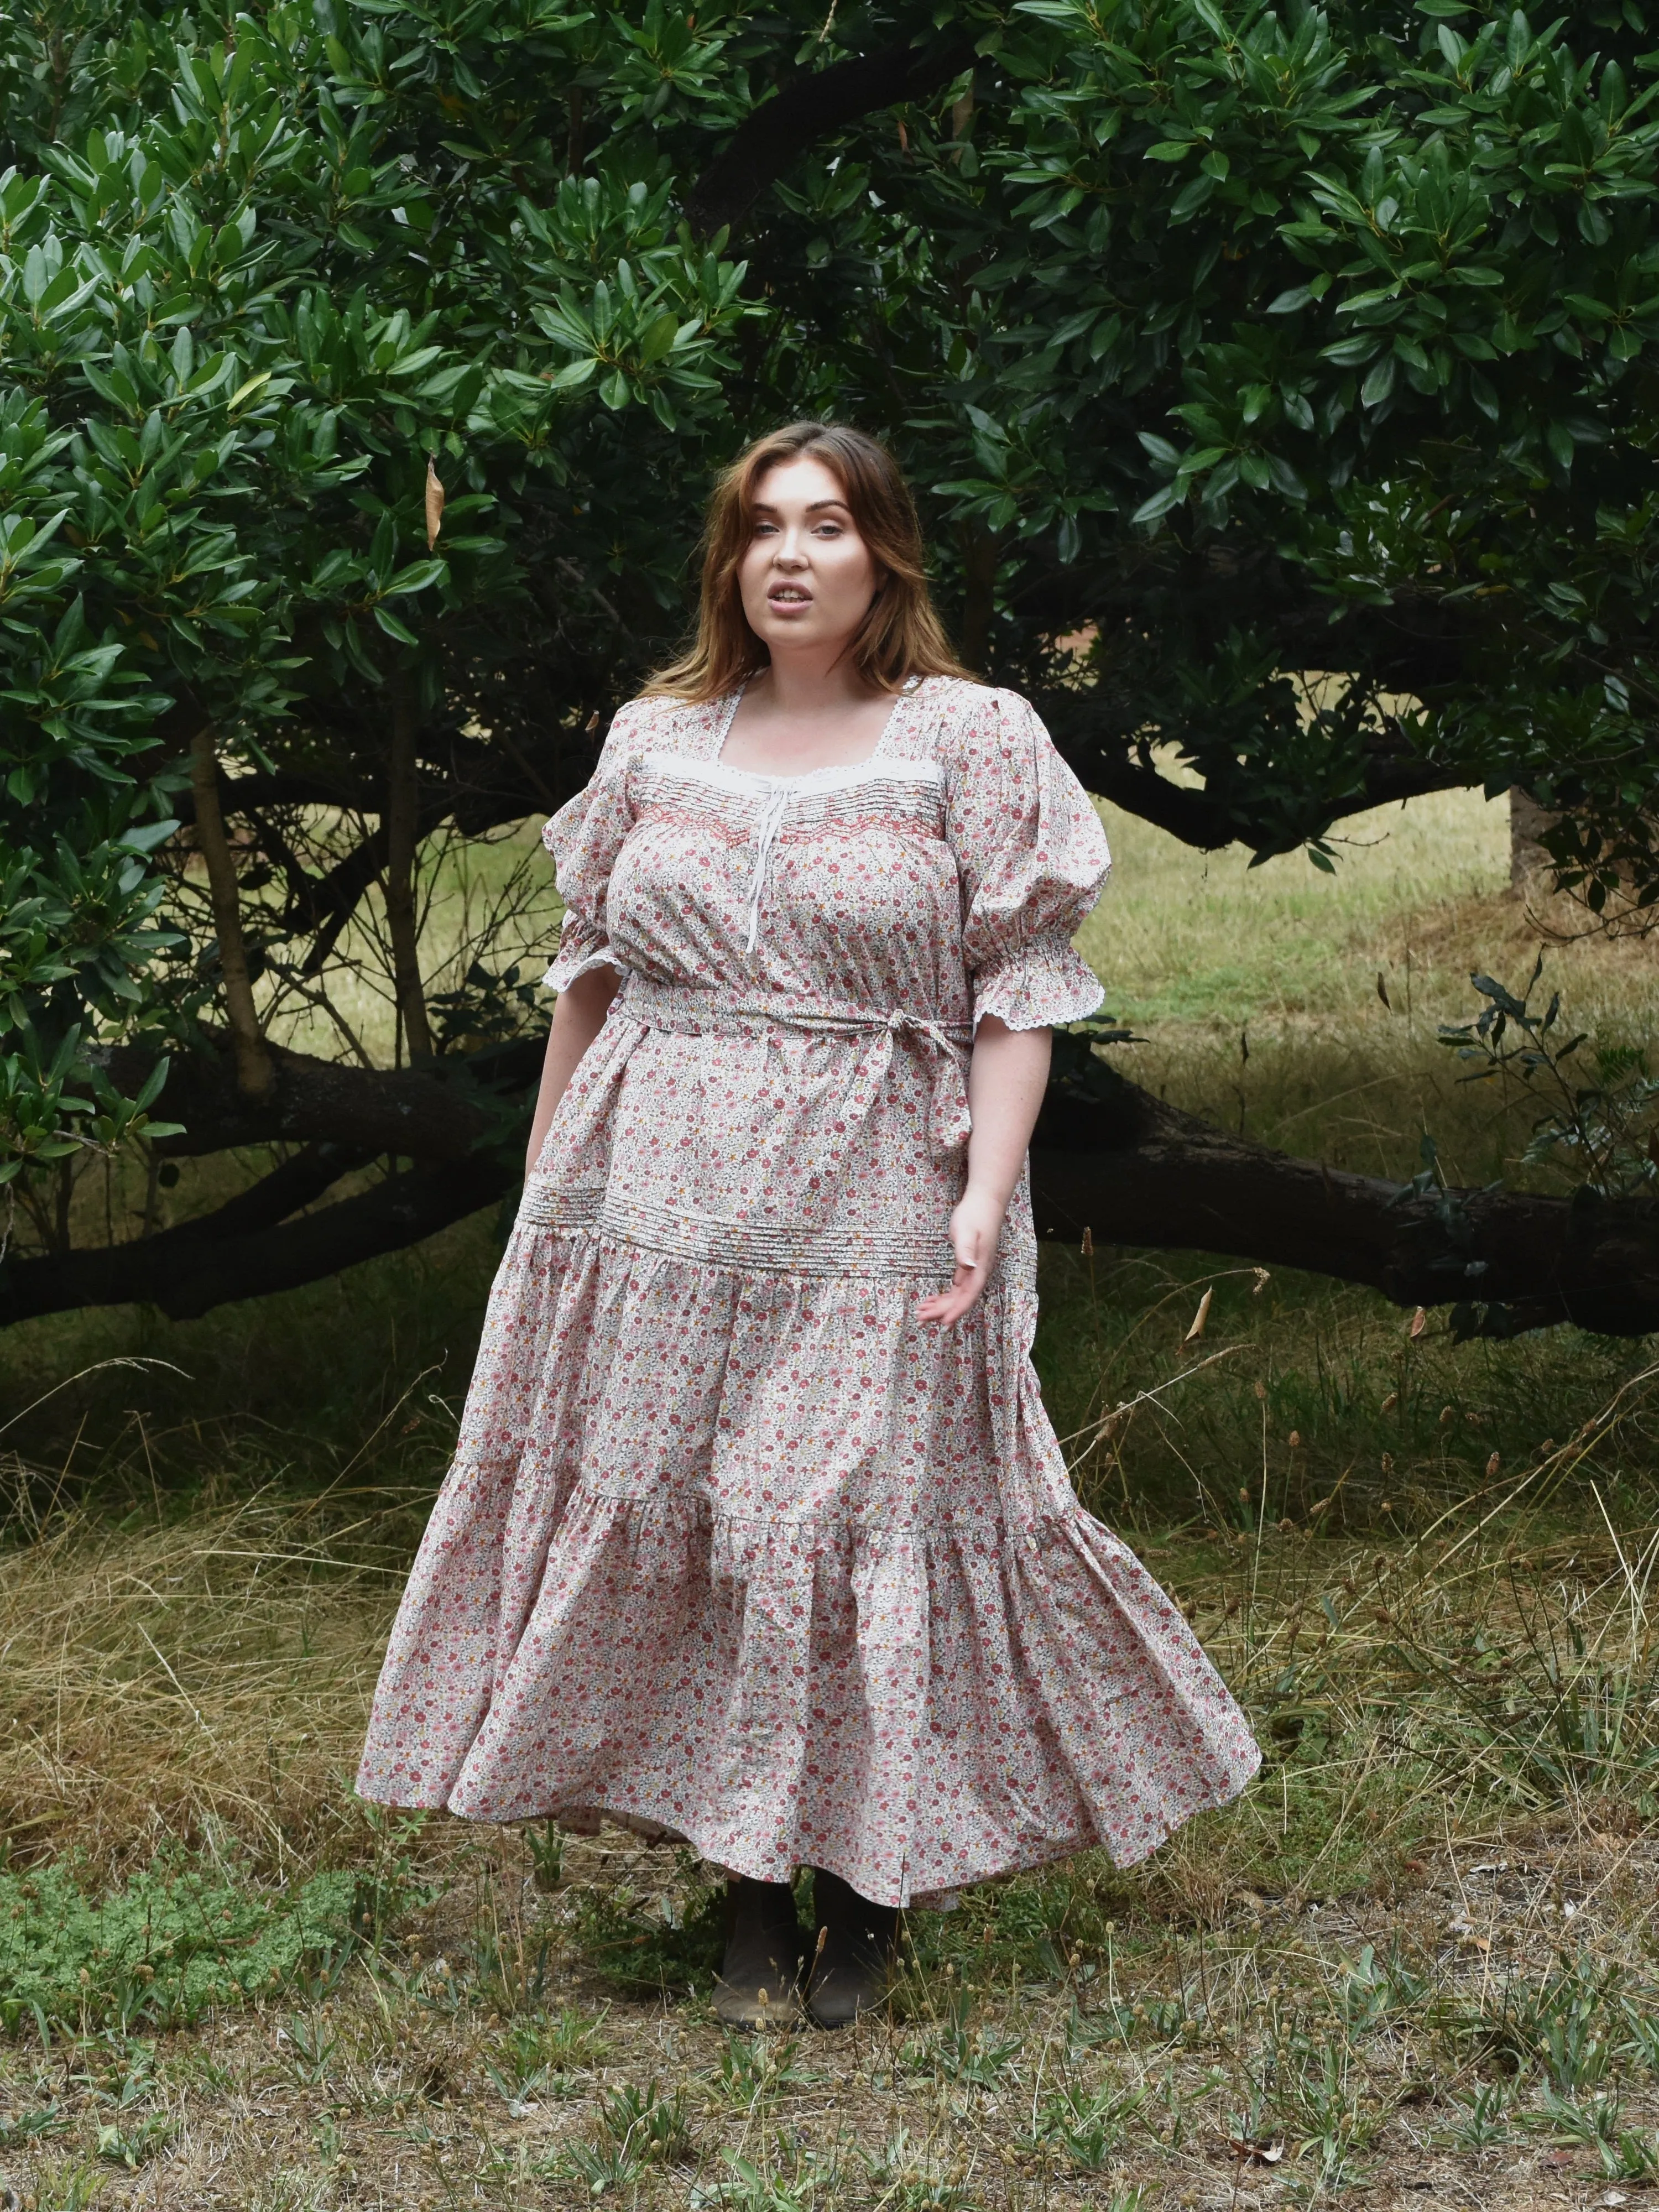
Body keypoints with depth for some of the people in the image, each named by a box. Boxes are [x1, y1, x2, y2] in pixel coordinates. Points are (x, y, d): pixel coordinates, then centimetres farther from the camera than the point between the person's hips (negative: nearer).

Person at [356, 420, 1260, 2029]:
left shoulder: (970, 742, 1)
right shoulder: (655, 743, 12)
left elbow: (1019, 986, -3)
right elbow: (588, 971, 18)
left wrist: (987, 1192, -13)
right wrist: (543, 1181, 17)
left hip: (871, 1224, -3)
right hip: (653, 1211, 4)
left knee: (864, 1532, -2)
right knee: (659, 1531, 3)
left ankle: (866, 1899, 16)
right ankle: (745, 1898, 15)